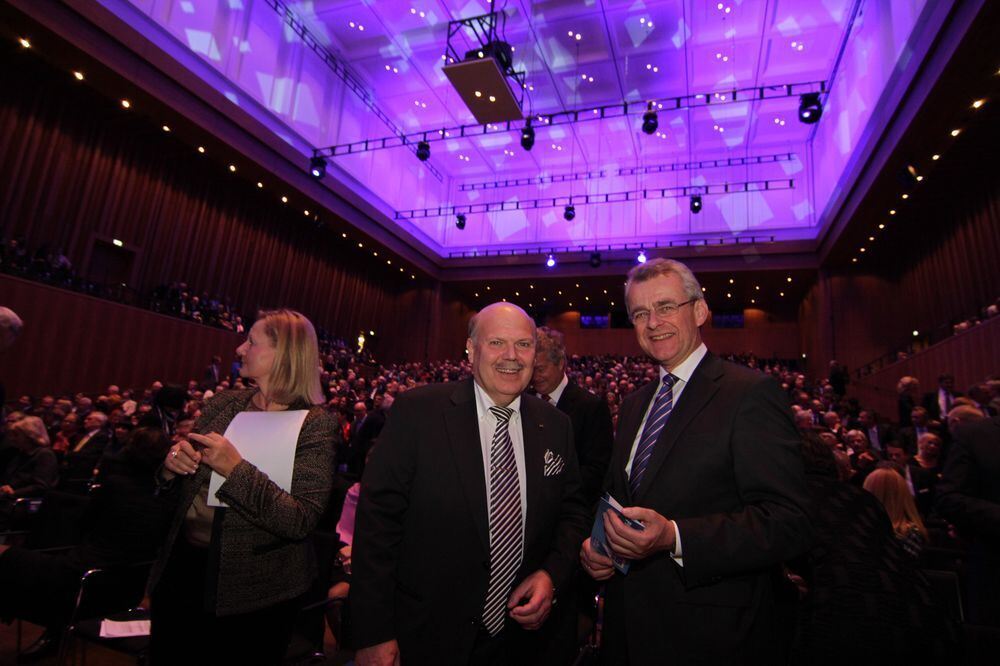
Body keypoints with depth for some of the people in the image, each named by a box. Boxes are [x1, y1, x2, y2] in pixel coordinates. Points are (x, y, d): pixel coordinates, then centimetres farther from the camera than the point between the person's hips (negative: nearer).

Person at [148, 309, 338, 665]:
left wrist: (237, 470, -28)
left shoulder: (314, 424, -17)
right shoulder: (222, 405, 1)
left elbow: (301, 522, -22)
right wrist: (172, 467, -10)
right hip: (181, 567, 6)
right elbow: (176, 489, 12)